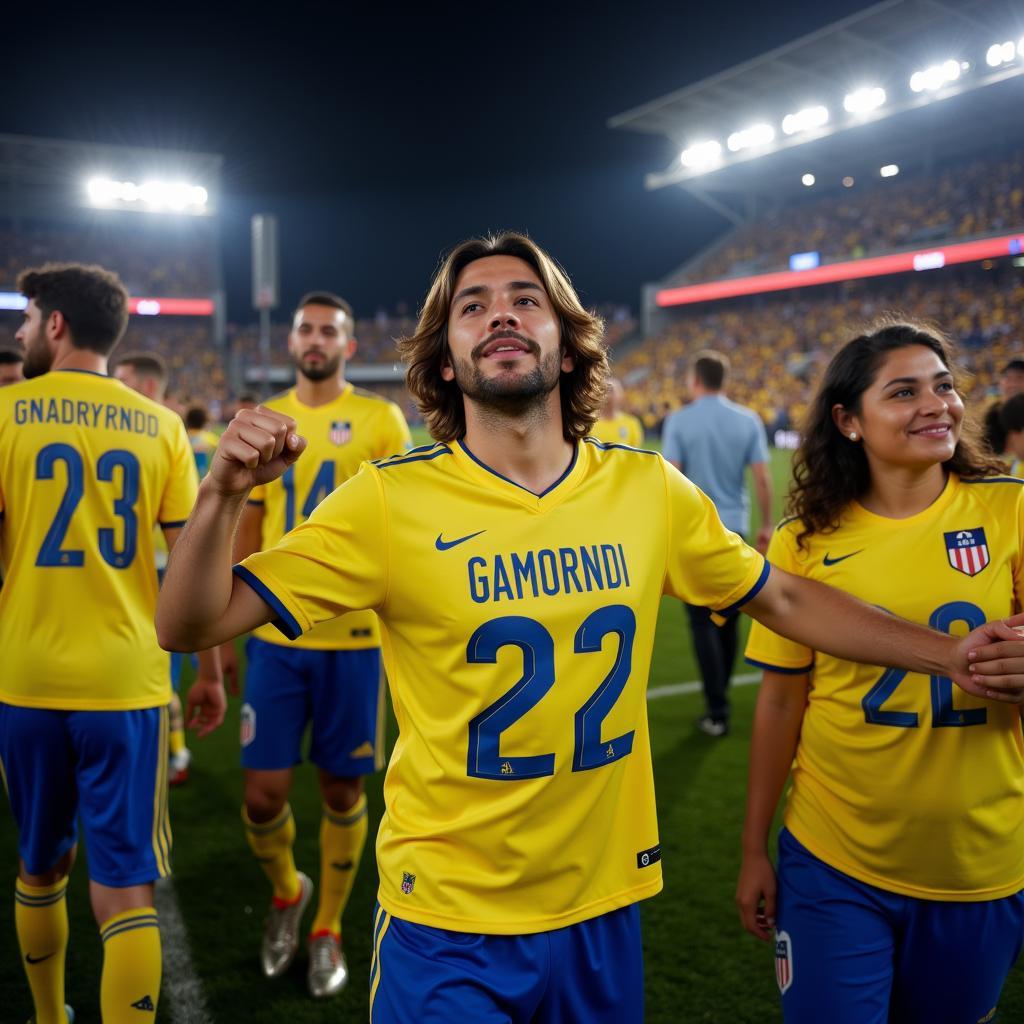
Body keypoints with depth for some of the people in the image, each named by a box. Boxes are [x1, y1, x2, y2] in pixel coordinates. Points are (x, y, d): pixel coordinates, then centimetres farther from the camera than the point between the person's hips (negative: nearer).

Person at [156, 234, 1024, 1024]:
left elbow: (784, 599, 9)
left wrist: (952, 653, 5)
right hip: (447, 922, -3)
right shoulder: (391, 503, -14)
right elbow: (191, 626, -13)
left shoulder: (651, 492, -6)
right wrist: (225, 495, -31)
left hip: (607, 903, 4)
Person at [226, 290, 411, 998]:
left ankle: (328, 930, 31)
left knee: (343, 789, 9)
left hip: (354, 635, -2)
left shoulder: (381, 420, -3)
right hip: (276, 635, 2)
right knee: (264, 792, 3)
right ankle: (287, 891, 35)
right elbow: (246, 529, 11)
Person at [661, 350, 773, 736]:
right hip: (734, 530, 4)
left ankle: (718, 711, 0)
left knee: (703, 621, 1)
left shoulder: (679, 421, -7)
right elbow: (762, 478, 0)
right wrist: (766, 524, 10)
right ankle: (719, 694, 29)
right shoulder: (748, 421, 2)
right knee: (728, 618, 16)